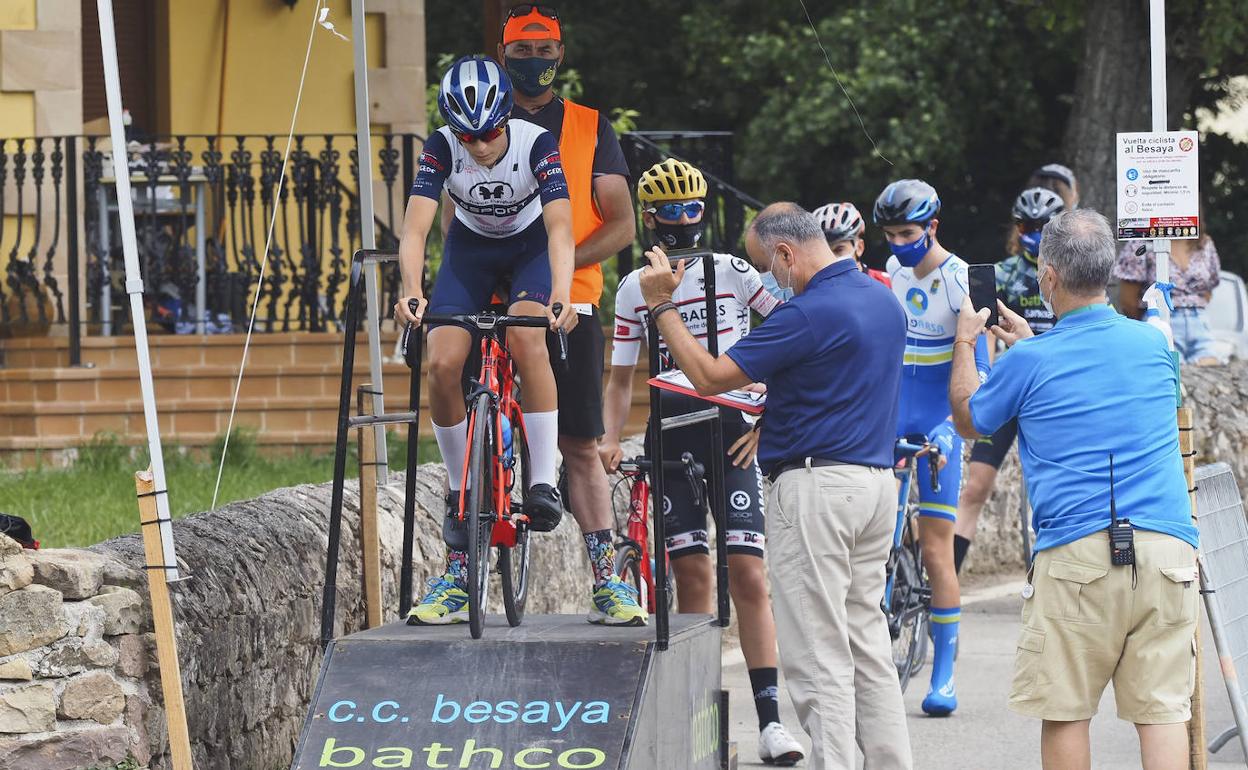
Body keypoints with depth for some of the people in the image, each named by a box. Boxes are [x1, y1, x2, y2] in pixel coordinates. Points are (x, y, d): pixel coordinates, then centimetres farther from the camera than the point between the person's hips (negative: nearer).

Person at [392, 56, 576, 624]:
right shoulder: (442, 148, -25)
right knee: (442, 365, -19)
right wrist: (411, 291, -51)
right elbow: (415, 227, -33)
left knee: (525, 335, -32)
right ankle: (460, 491, 0)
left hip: (531, 246, -2)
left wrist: (561, 294, -55)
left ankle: (544, 481, -24)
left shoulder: (535, 144, -29)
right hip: (470, 248, 2)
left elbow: (560, 227, -38)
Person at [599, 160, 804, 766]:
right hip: (671, 437, 2)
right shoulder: (633, 290, 8)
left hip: (731, 432, -2)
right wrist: (610, 440, -3)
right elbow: (622, 378, 12)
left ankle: (770, 718, -11)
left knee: (747, 573, -9)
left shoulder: (731, 273, -1)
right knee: (692, 575, 0)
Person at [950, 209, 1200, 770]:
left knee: (1065, 711, 5)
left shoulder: (1029, 363, -3)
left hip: (1077, 555, -3)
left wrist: (964, 344, 31)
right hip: (1168, 549, 4)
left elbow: (968, 422, 17)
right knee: (1162, 709, 2)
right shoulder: (1154, 344, 10)